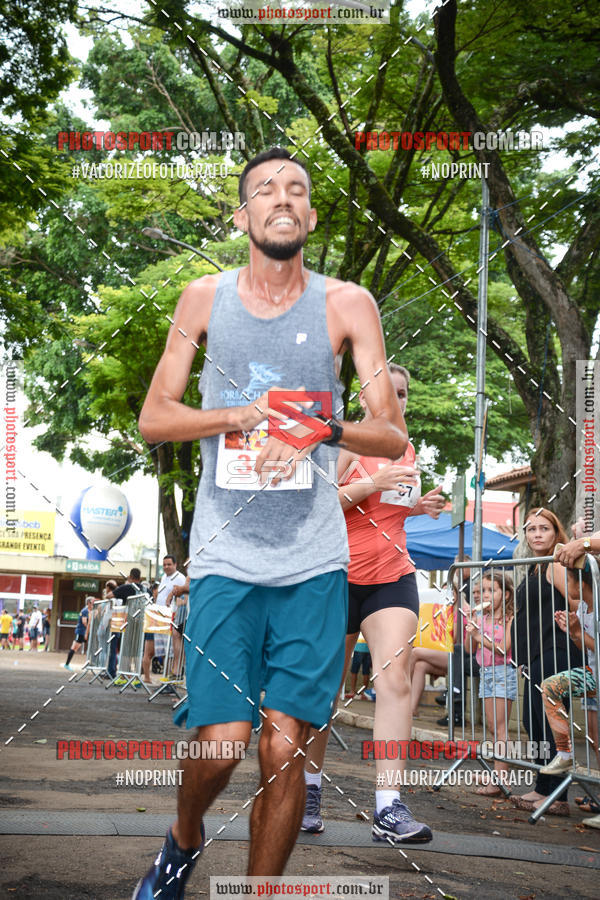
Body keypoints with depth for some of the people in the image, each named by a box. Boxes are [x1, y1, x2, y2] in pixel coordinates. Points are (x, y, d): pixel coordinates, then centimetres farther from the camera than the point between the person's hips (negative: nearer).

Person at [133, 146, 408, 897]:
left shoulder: (346, 305, 3)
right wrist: (246, 414, -11)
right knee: (222, 742, -6)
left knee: (285, 748, -2)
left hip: (314, 558, 0)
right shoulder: (204, 298, 5)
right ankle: (183, 839, 27)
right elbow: (153, 418, 6)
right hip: (226, 553, 0)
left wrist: (324, 429, -20)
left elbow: (393, 435, 1)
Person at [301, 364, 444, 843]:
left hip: (393, 576, 4)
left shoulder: (407, 450, 15)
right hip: (339, 574, -4)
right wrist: (369, 484, -21)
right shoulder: (345, 443, -4)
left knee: (395, 676, -14)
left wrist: (420, 506, 10)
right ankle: (309, 788, 26)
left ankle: (389, 809, -19)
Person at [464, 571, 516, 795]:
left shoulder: (509, 618, -9)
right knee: (492, 725, 8)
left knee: (499, 726, -9)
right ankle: (501, 773, 14)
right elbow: (469, 649, 9)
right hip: (485, 672, 7)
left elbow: (503, 649, -16)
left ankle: (499, 778, -9)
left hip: (503, 672, -7)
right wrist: (470, 631, -7)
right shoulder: (480, 617, 9)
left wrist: (480, 636, -21)